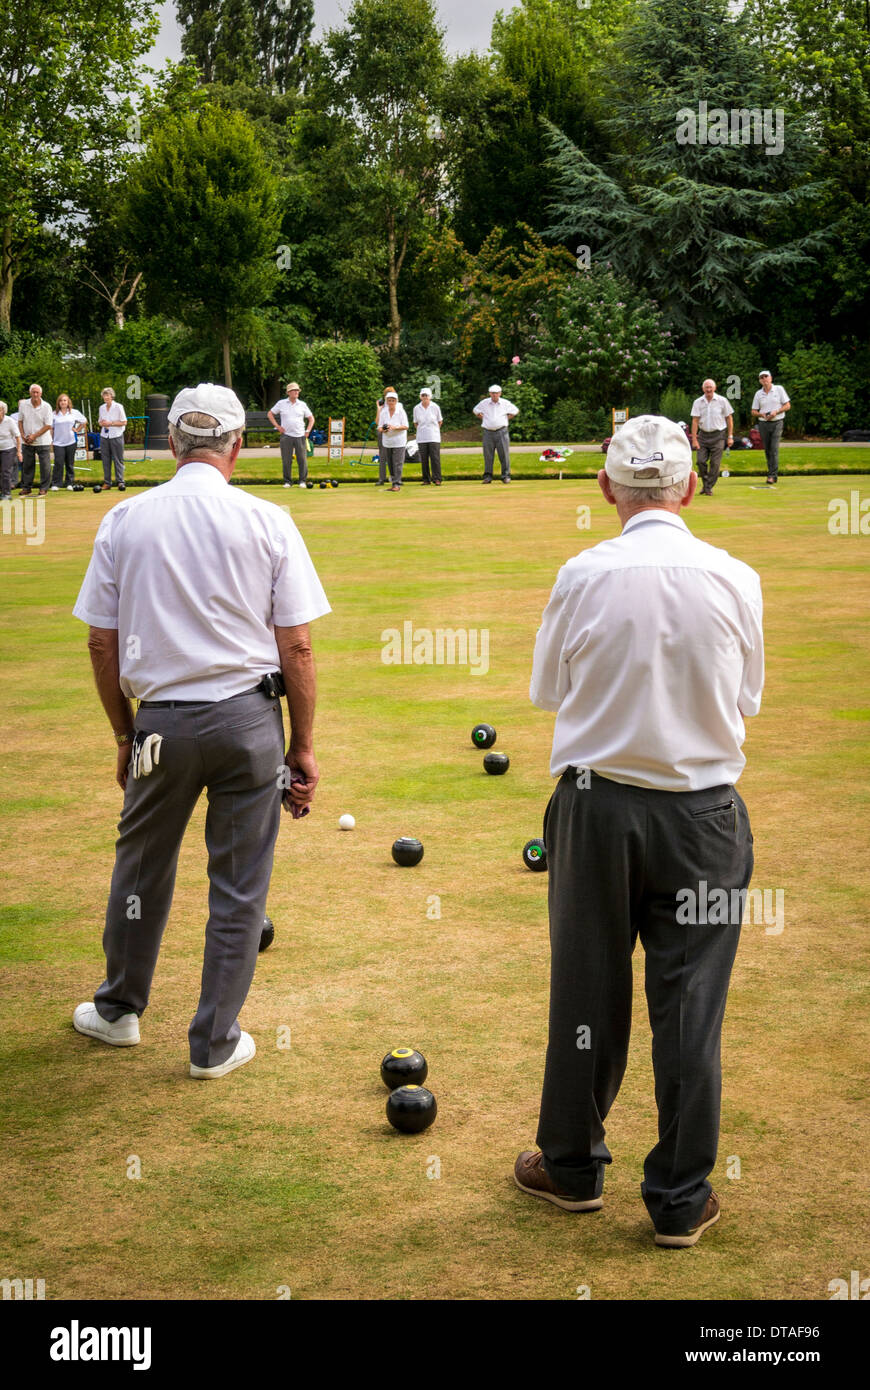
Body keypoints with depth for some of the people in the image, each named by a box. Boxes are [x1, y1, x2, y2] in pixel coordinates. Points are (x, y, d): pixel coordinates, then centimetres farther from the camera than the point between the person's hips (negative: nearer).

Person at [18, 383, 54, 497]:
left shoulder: (46, 407, -8)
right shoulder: (23, 405, 1)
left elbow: (48, 426, -9)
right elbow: (20, 421, 9)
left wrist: (34, 436, -13)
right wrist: (23, 435, -4)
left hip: (43, 442, -3)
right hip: (27, 441, 3)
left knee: (45, 466, -3)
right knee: (27, 465, 7)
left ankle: (43, 488, 6)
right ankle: (26, 488, 15)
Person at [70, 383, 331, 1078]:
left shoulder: (124, 520, 0)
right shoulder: (267, 522, -4)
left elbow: (102, 643, 3)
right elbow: (296, 646, -5)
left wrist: (125, 735, 14)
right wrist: (303, 747, 4)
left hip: (161, 721, 2)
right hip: (249, 717, -1)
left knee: (141, 865, 20)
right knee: (239, 885, 9)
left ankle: (119, 1009, 37)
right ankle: (216, 1043, 17)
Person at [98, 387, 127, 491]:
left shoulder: (118, 407, -4)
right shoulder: (102, 408, 11)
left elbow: (124, 422, -4)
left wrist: (111, 423, -14)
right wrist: (102, 423, -4)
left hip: (116, 436, -5)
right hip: (104, 436, 5)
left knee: (118, 460, -4)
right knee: (105, 460, 3)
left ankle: (120, 482, -2)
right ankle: (107, 482, 7)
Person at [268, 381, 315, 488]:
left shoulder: (302, 405, 9)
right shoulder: (281, 403, 6)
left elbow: (311, 418, 16)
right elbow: (270, 414, 14)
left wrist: (308, 431, 5)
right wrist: (277, 426, 4)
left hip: (300, 435, 1)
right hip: (286, 435, -1)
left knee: (302, 459, -3)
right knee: (286, 460, 0)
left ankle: (302, 481, 6)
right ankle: (287, 481, 9)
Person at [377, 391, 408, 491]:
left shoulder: (401, 411, -6)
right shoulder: (383, 412, 4)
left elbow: (405, 426, -9)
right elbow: (379, 427, 4)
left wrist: (394, 427, -23)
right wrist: (383, 429, -19)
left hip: (399, 442, -4)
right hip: (387, 442, 4)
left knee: (397, 463, -9)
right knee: (390, 463, 6)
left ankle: (397, 484, -8)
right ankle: (393, 481, 16)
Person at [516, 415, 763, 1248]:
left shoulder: (582, 576, -11)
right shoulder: (735, 580, -8)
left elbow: (546, 690, 2)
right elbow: (748, 698, 5)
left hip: (597, 805, 0)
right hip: (703, 813, 0)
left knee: (587, 993, 13)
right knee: (689, 1006, 7)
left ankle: (571, 1167, 28)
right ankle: (682, 1200, 16)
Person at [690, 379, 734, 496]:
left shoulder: (722, 401, -2)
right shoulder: (698, 402, 2)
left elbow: (729, 419, 4)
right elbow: (695, 421, 0)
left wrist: (730, 437, 0)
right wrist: (694, 439, -6)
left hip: (718, 435, -2)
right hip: (704, 435, 2)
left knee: (715, 463, -5)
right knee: (701, 461, -3)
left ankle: (709, 487, 5)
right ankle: (705, 484, 17)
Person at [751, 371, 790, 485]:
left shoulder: (779, 389, 2)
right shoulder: (758, 394, 8)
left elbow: (787, 406, 1)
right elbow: (753, 412, 10)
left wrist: (776, 412, -15)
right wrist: (762, 414, -12)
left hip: (777, 423, -3)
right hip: (763, 424, 3)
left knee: (774, 448, -14)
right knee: (767, 450, 5)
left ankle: (772, 475, -17)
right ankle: (773, 474, 15)